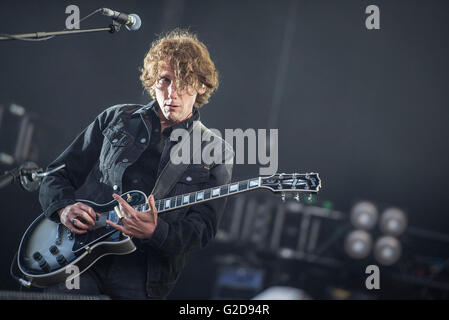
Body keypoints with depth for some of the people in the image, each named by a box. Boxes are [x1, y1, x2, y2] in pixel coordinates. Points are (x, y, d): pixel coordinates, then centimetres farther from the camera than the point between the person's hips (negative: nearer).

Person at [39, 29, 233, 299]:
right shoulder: (115, 120, 15)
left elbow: (202, 230, -1)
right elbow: (57, 175, 18)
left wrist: (155, 232, -20)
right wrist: (64, 208, -4)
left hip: (142, 277, -1)